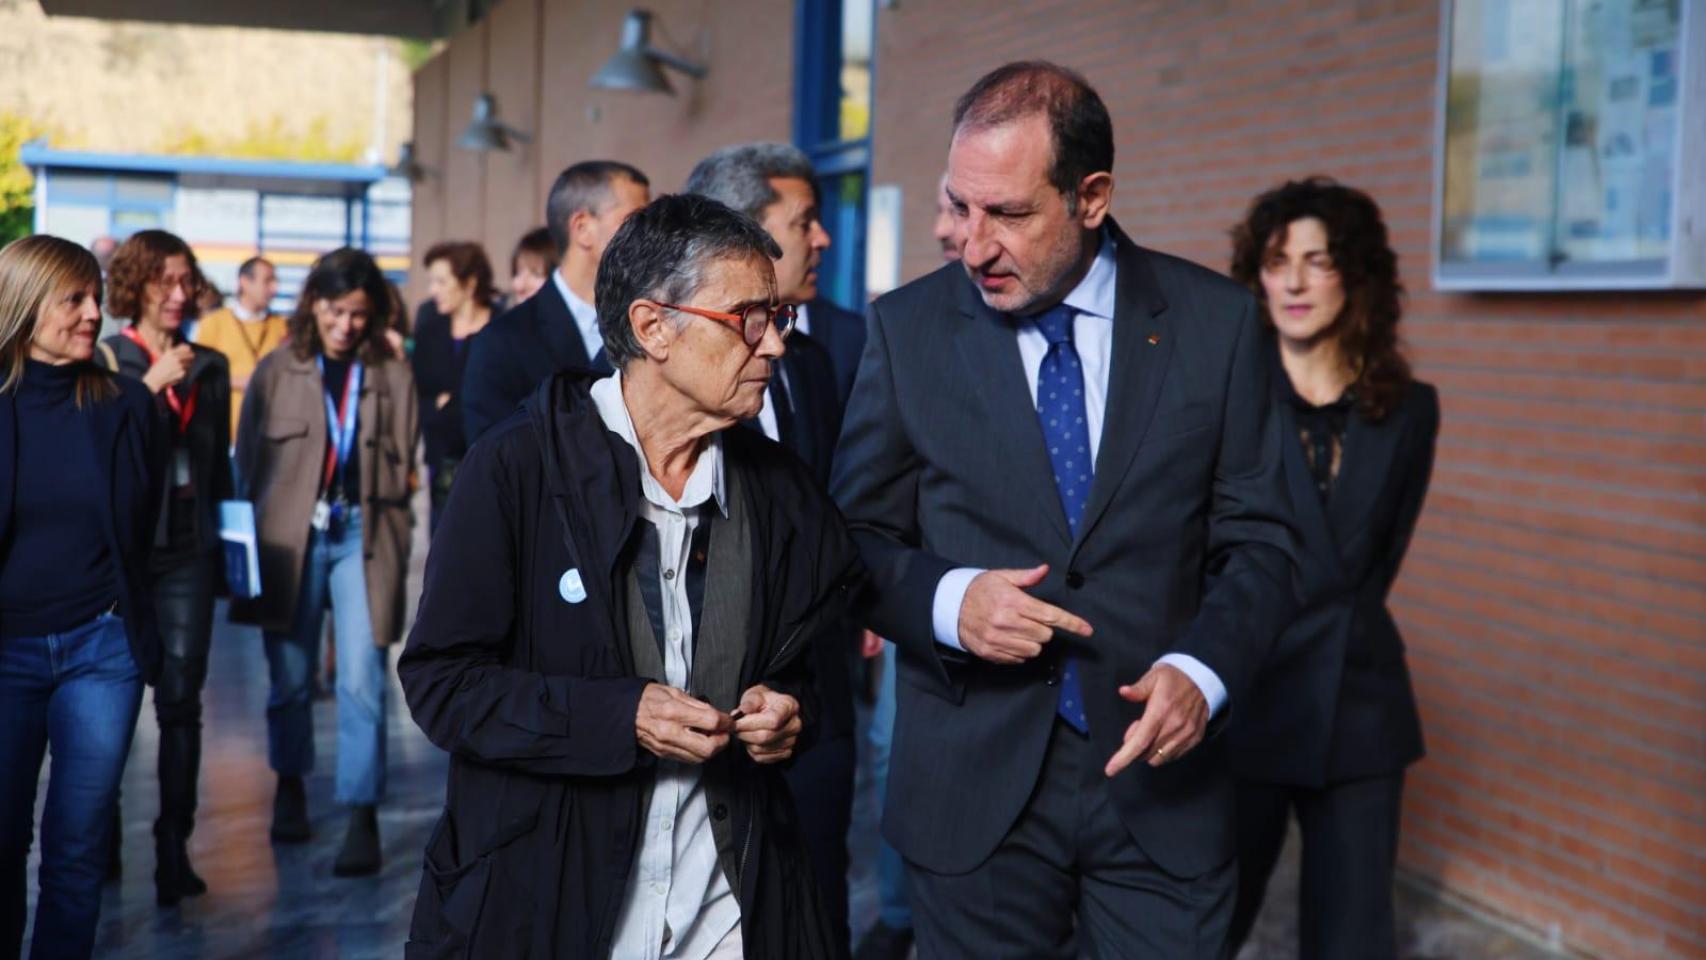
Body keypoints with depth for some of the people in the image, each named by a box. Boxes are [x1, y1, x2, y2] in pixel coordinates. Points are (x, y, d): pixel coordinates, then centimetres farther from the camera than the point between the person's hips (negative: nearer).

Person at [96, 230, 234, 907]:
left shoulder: (210, 365, 11)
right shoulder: (105, 361, 2)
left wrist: (228, 539, 10)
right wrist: (151, 385, -16)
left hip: (188, 551, 2)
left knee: (181, 699, -2)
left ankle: (174, 846, 1)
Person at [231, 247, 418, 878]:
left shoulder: (393, 375, 5)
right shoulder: (277, 371, 6)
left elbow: (403, 469, 11)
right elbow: (248, 460, 9)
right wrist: (253, 536, 5)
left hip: (363, 535, -1)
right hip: (291, 535, 1)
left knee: (362, 680, -9)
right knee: (290, 676, 10)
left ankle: (362, 816, -4)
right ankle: (290, 786, 33)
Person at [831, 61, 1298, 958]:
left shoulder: (1217, 321, -2)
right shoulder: (907, 328, -1)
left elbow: (1256, 540, 1)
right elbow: (858, 538, 4)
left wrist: (1202, 671, -16)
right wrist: (945, 600, -16)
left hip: (1159, 777, 0)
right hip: (972, 788, 0)